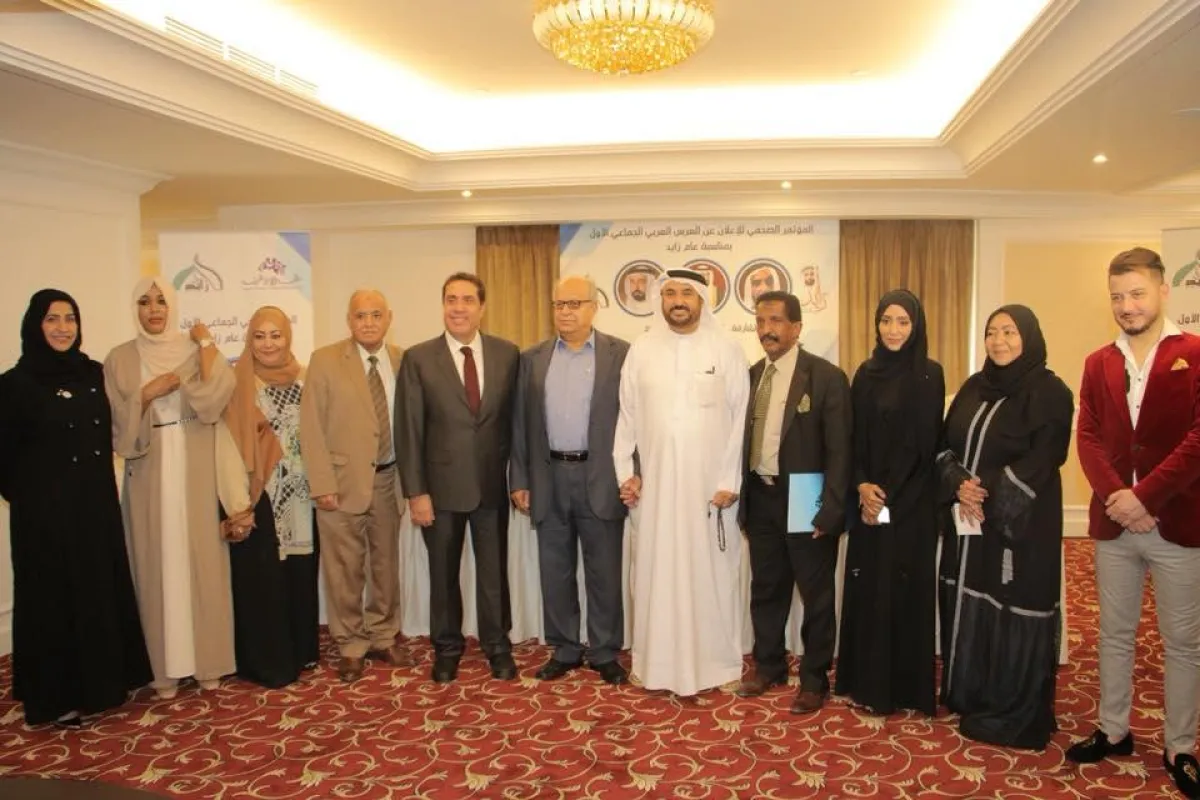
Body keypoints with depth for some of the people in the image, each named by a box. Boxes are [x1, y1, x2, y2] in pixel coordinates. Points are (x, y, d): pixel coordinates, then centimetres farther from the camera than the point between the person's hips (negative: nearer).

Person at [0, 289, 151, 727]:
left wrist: (102, 488, 7)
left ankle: (99, 681, 29)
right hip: (45, 513, -5)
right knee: (54, 597, 5)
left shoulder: (94, 374, 5)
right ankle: (57, 696, 18)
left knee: (103, 590, 13)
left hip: (98, 505, 5)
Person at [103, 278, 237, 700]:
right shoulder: (120, 359, 6)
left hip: (195, 471, -1)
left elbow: (213, 401, -14)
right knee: (158, 562, 4)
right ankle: (165, 665, 14)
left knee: (201, 558, 3)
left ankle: (206, 658, 14)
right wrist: (149, 392, -12)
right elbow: (118, 425, 1)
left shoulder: (195, 350, 4)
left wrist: (206, 343, -9)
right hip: (149, 473, 1)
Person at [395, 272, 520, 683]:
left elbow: (516, 419, 2)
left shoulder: (507, 354, 0)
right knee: (443, 573, 14)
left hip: (493, 485, 1)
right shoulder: (419, 359, -5)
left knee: (494, 571, 12)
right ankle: (447, 647, 33)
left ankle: (497, 646, 32)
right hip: (441, 487, -1)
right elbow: (409, 431, -6)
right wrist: (416, 492, -9)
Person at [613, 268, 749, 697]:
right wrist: (625, 472, 1)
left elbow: (740, 420, -2)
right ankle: (659, 661, 19)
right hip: (655, 484, 2)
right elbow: (627, 415, 7)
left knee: (709, 572, 6)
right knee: (656, 572, 7)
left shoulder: (728, 351, -1)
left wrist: (730, 481, -7)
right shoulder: (641, 350, 4)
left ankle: (710, 660, 19)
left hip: (710, 483, -1)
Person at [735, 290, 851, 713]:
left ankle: (814, 678, 24)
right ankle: (768, 665, 34)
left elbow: (839, 449, -12)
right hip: (761, 499, 5)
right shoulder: (751, 376, 7)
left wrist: (830, 510, -16)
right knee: (766, 588, 17)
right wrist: (743, 501, 6)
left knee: (815, 594, 9)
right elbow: (744, 440, 8)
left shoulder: (826, 377, -10)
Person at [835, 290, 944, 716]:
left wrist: (890, 494, -11)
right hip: (870, 498, 4)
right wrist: (862, 485, -8)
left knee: (907, 588, 2)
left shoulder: (930, 374, -5)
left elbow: (927, 444, -9)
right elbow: (854, 438, 7)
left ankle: (907, 686, 14)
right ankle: (868, 681, 21)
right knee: (868, 588, 8)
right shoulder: (867, 373, 8)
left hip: (913, 502, -4)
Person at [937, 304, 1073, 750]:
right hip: (968, 522, 6)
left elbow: (1043, 460, -14)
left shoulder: (1050, 392, -7)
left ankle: (1015, 715, 15)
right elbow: (946, 445, 7)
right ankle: (970, 697, 27)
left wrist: (988, 494, -17)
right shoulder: (974, 387, 10)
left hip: (1021, 525, -6)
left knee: (1013, 612, 0)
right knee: (968, 605, 11)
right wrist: (960, 486, -11)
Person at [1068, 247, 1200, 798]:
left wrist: (1143, 495, -18)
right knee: (1114, 635, 15)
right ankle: (1113, 732, 29)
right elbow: (1088, 437, 2)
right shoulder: (1098, 364, 9)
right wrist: (1114, 494, -13)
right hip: (1113, 524, 4)